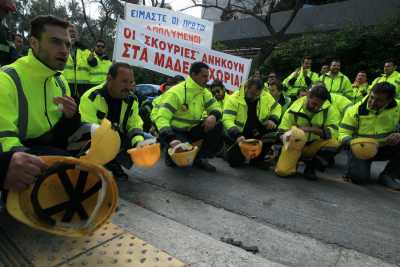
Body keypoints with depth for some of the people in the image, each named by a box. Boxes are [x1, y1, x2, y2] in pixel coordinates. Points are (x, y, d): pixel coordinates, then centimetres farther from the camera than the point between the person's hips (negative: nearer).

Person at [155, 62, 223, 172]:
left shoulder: (205, 92, 1)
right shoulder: (176, 92, -21)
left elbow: (216, 109, 4)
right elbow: (162, 118, -28)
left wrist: (213, 116, -23)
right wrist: (171, 139, -43)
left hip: (192, 129, 6)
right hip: (175, 131, -6)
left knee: (217, 126, -16)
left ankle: (200, 157, 0)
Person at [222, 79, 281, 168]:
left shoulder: (266, 97, -8)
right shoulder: (234, 99, -21)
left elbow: (277, 107, 9)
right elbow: (227, 120, -29)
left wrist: (273, 119, -12)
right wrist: (237, 135, -43)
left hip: (257, 133, 4)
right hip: (238, 135, -4)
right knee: (235, 161, -17)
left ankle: (258, 159, 1)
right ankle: (231, 151, 24)